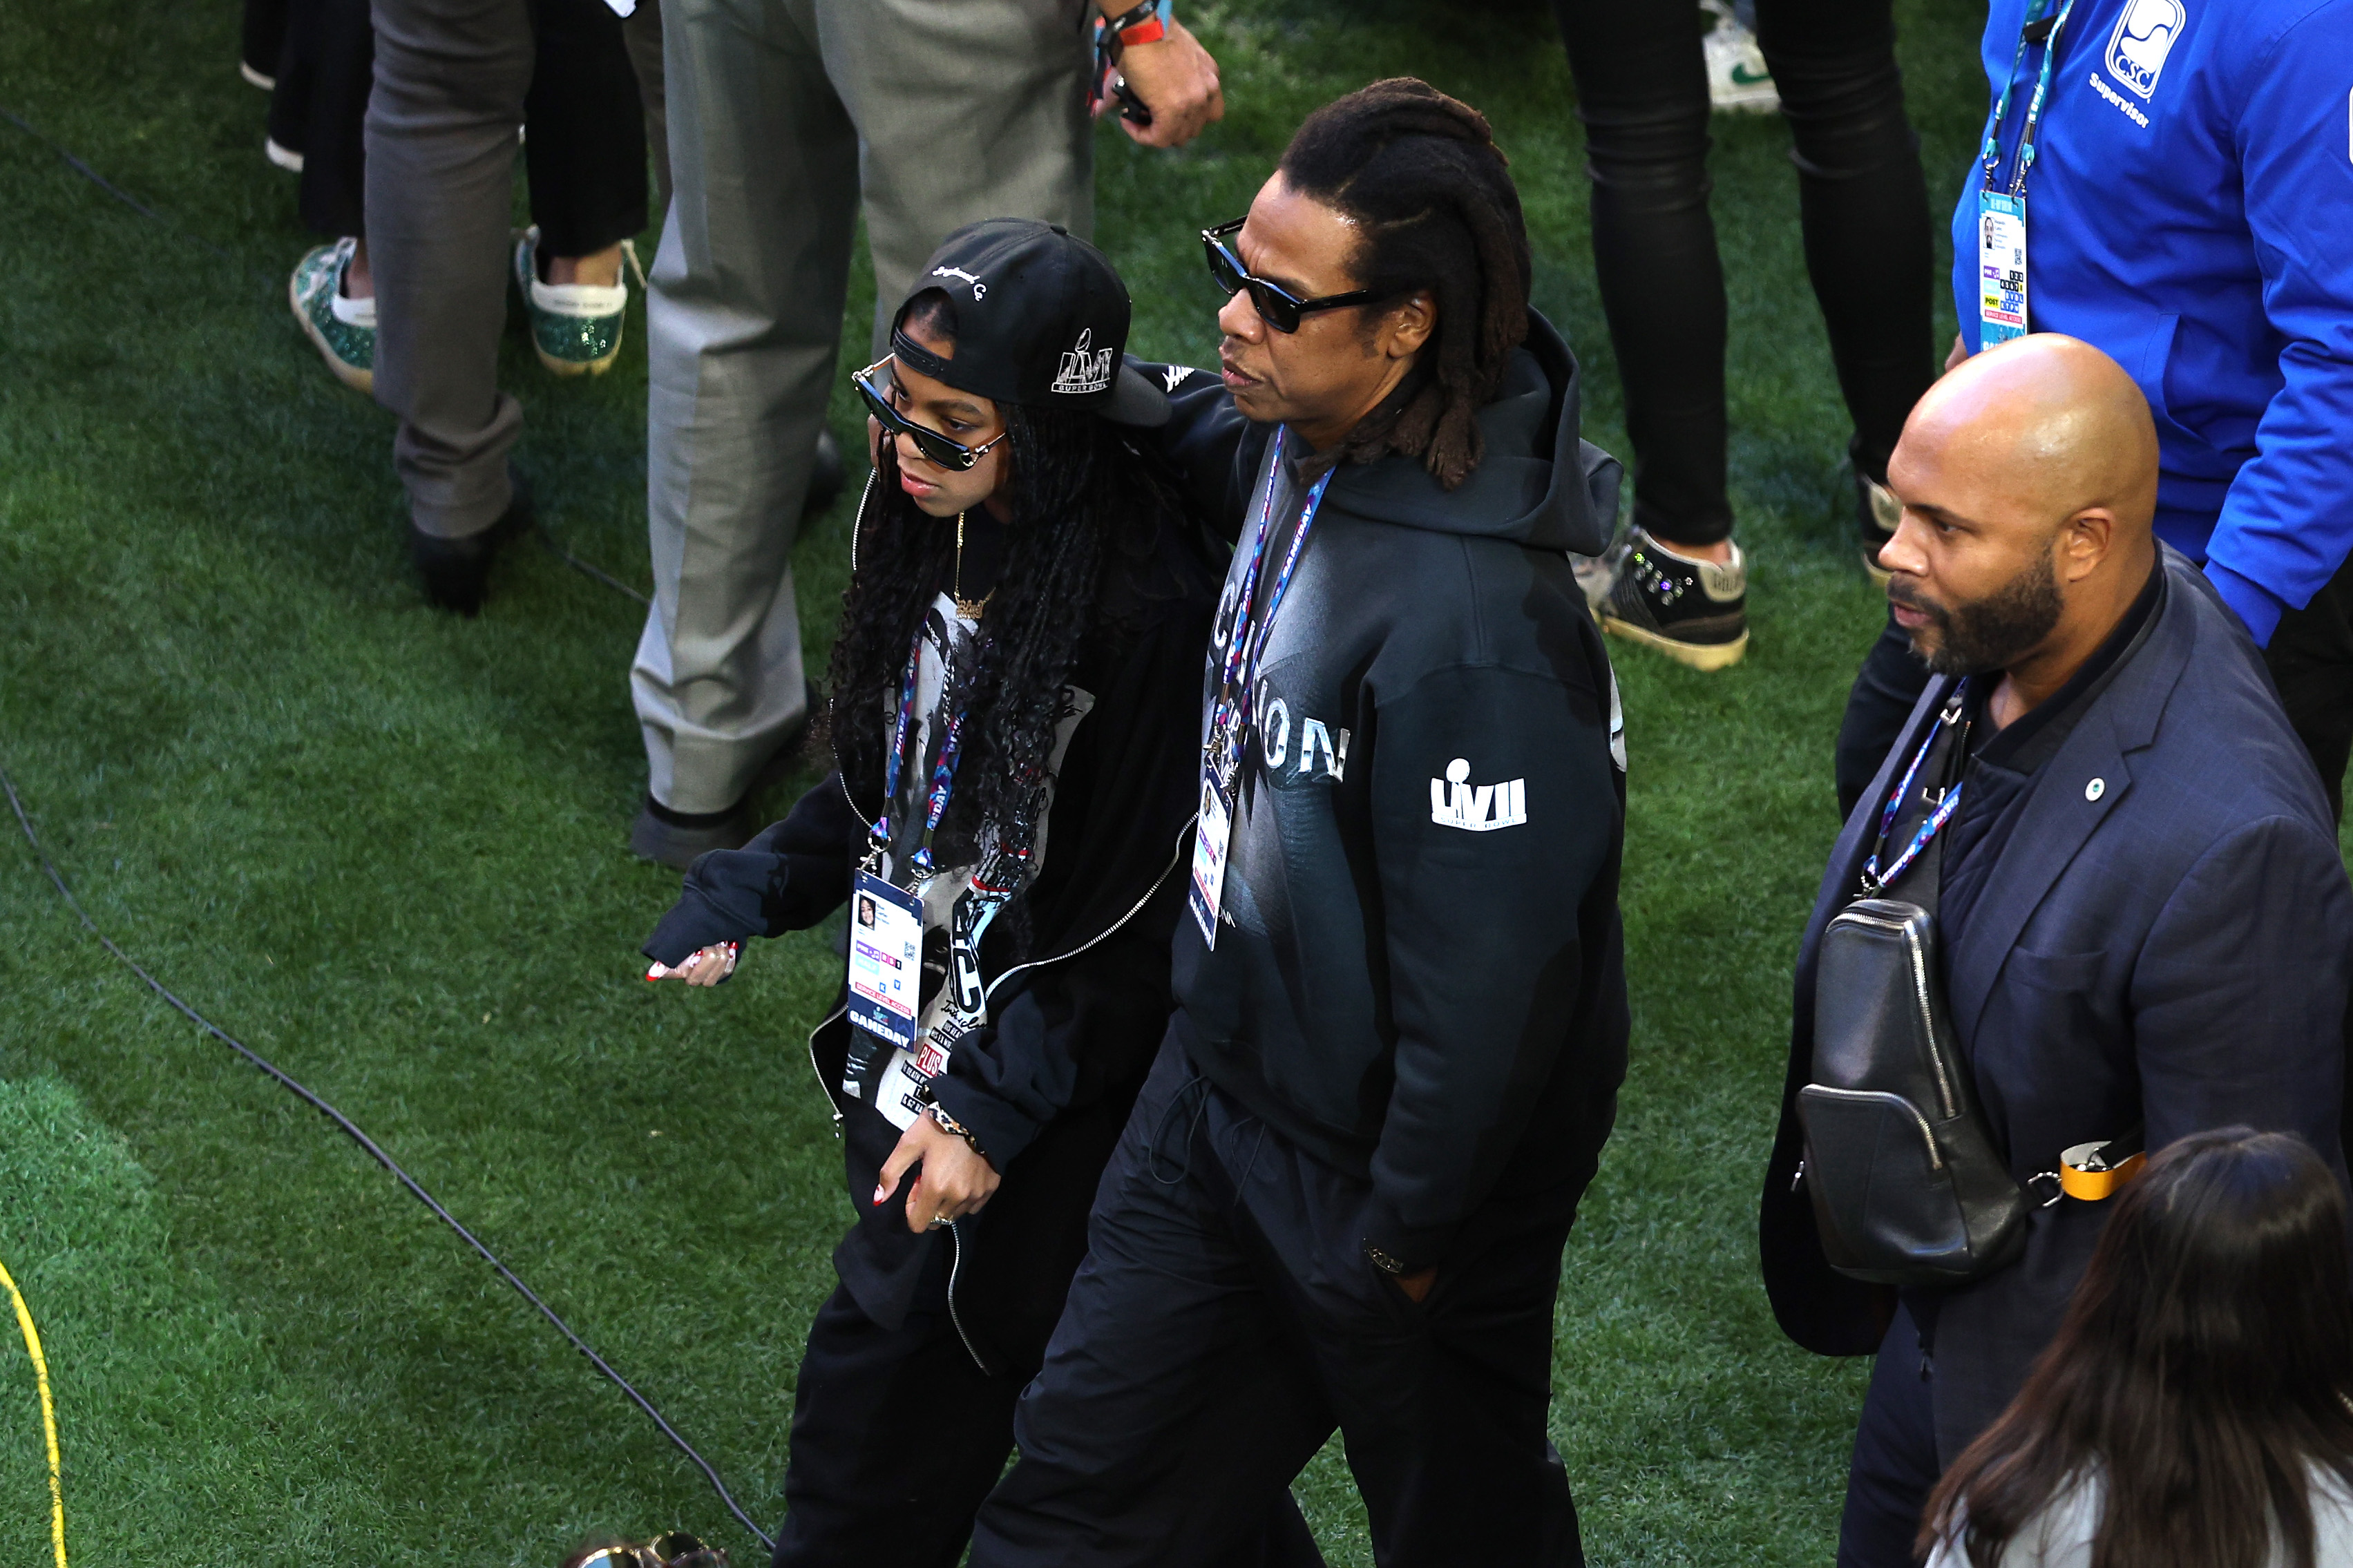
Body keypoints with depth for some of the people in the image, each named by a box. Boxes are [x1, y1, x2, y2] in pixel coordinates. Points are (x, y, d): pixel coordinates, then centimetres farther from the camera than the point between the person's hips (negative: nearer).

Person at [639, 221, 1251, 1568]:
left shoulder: (1151, 607, -26)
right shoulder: (935, 531, -2)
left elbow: (1141, 916, -21)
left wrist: (991, 1106, -20)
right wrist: (743, 898, 4)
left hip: (1055, 1082, -7)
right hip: (919, 1038, 7)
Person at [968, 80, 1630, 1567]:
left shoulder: (1474, 625, -35)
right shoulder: (1294, 440, -8)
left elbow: (1488, 971, -29)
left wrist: (1407, 1235, -18)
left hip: (1383, 1161, -8)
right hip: (1223, 1082, 8)